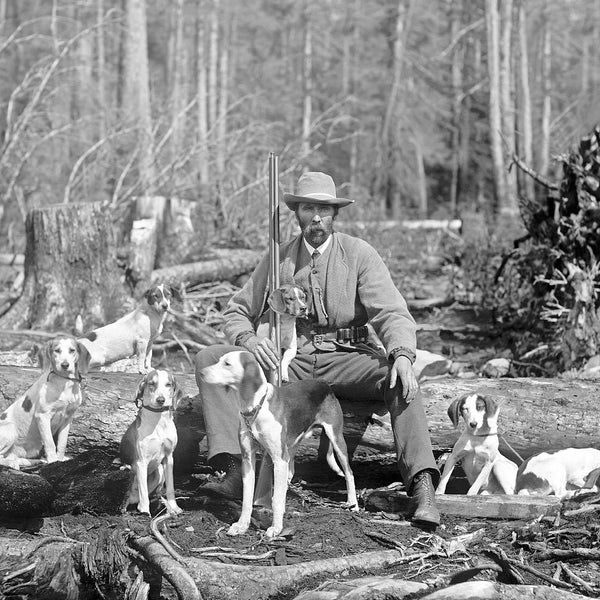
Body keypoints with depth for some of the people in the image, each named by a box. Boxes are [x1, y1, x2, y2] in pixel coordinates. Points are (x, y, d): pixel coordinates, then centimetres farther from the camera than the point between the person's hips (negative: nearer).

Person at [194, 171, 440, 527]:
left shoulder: (359, 254, 0)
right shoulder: (279, 259, 9)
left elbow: (391, 313, -9)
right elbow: (237, 312, 11)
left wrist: (403, 355, -31)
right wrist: (249, 339, -14)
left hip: (346, 360, -3)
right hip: (289, 360, 3)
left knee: (399, 377, -34)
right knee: (210, 359, -18)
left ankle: (422, 486, -42)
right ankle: (236, 472, -31)